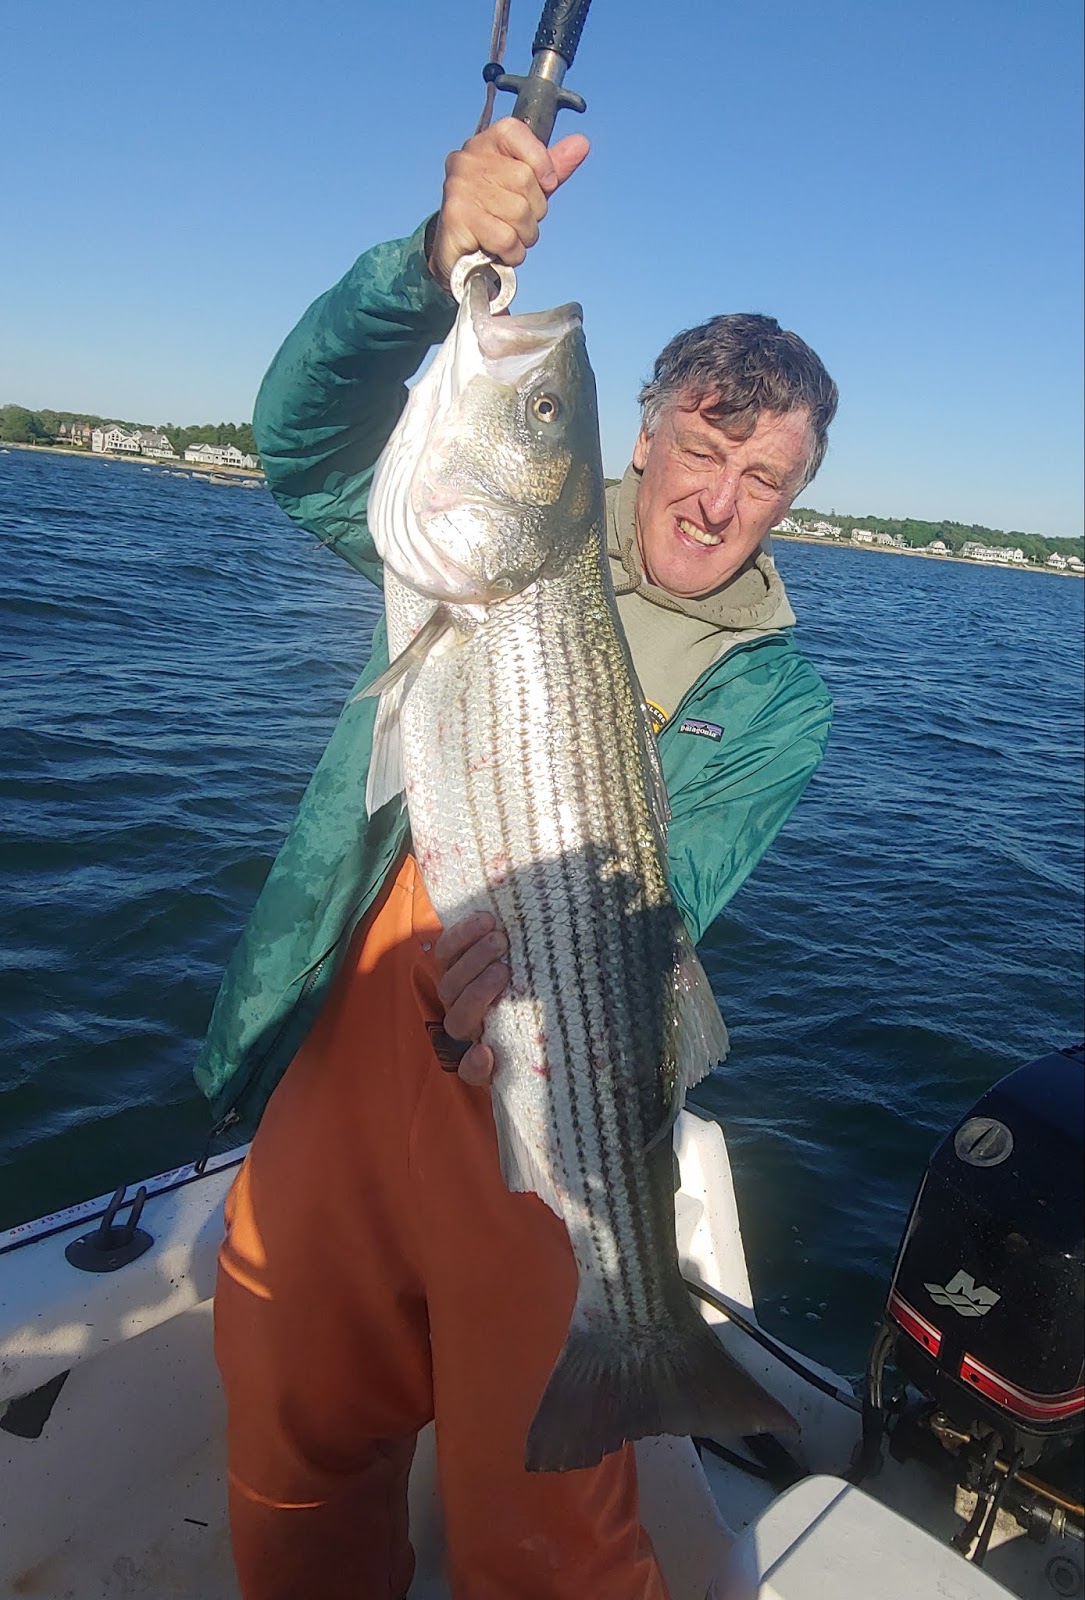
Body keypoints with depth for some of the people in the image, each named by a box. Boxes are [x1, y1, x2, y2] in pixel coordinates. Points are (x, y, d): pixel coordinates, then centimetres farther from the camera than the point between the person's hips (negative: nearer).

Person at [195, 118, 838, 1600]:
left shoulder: (777, 697, 1)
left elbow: (668, 889, -13)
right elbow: (309, 440, -9)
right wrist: (434, 263, -25)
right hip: (336, 1067, 2)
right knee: (294, 1450, 20)